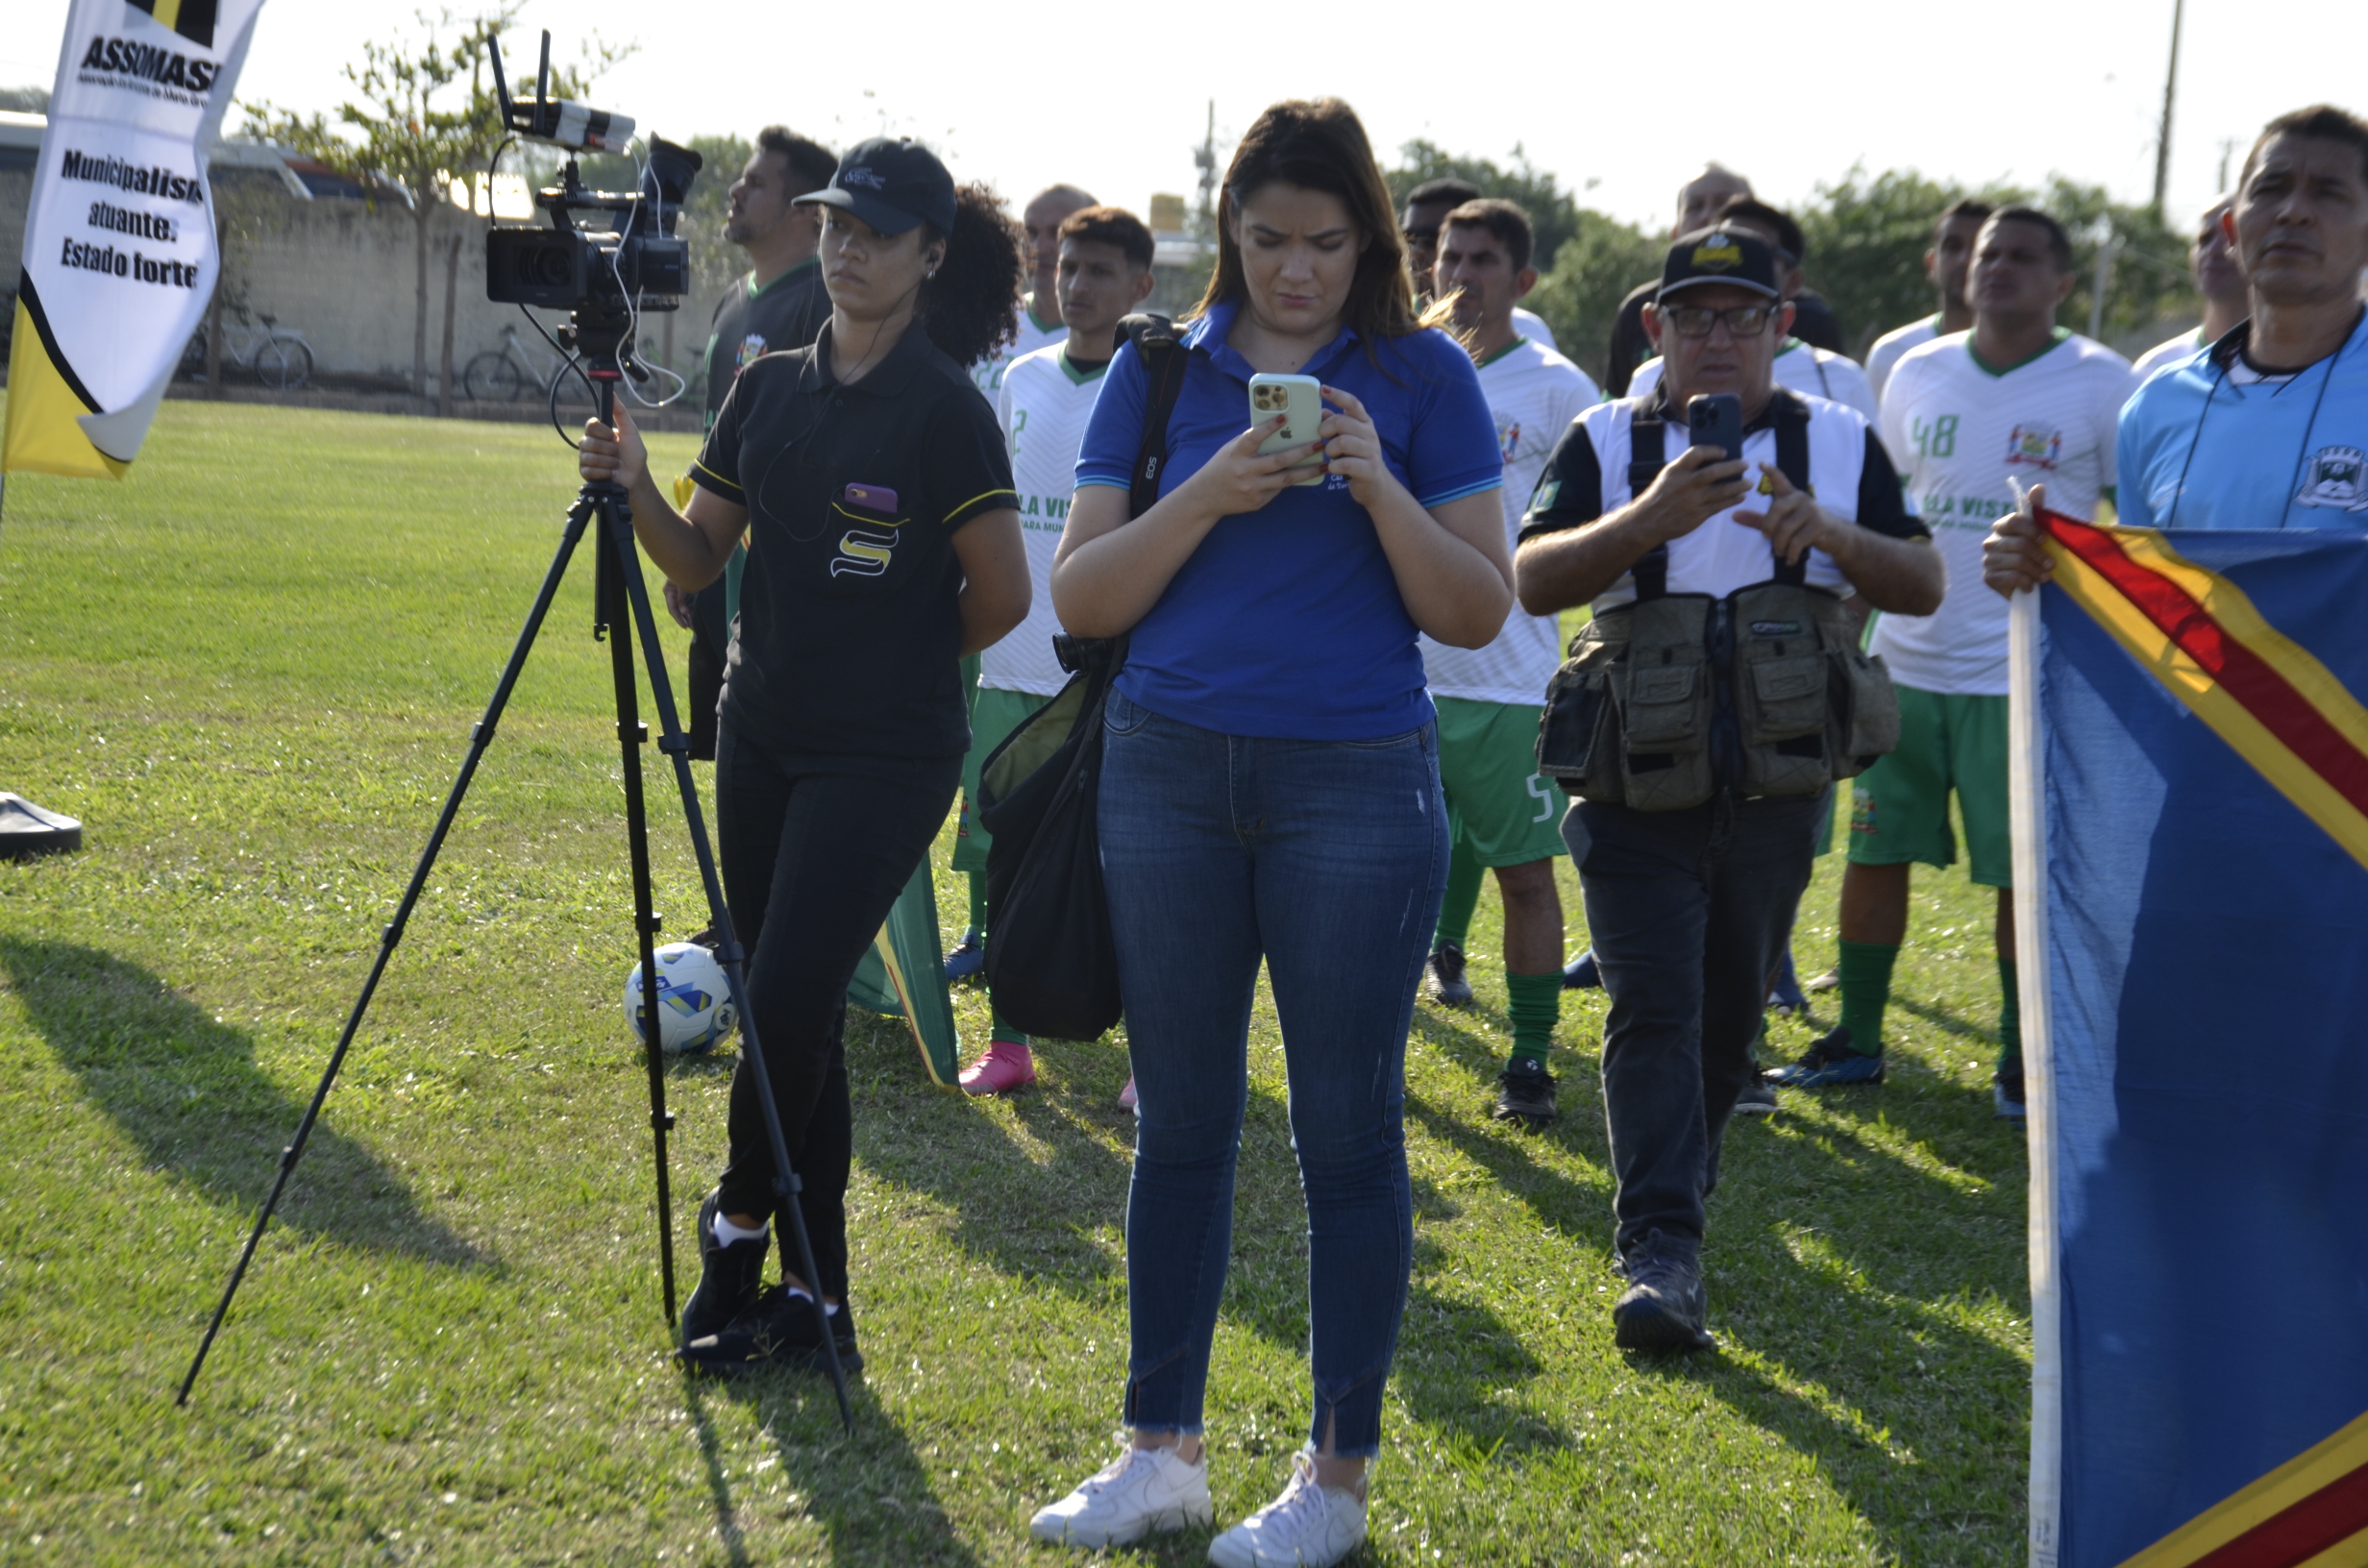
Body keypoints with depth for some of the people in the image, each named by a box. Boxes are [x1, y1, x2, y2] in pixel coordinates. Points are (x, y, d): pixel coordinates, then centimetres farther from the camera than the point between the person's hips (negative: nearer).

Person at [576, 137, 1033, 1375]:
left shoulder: (944, 410, -10)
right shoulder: (768, 389, 9)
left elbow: (1001, 594, -9)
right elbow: (698, 562, 9)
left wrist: (903, 658, 4)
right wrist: (635, 491, -8)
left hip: (887, 756, -6)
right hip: (763, 738, 6)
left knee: (785, 1006, -12)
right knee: (790, 1017, 9)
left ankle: (739, 1224, 15)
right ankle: (816, 1295, 19)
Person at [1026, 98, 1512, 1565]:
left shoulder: (1425, 376, 1)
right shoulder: (1159, 371, 7)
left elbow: (1480, 611, -2)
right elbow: (1082, 598, 1)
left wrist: (1376, 488, -16)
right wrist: (1209, 496, -13)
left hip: (1357, 783, -2)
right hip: (1172, 775, 3)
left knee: (1348, 1128, 3)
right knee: (1181, 1117, 10)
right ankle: (1165, 1449, 21)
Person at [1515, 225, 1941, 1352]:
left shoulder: (1839, 443, 7)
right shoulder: (1605, 442, 1)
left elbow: (1924, 587, 4)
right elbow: (1533, 582, -11)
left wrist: (1834, 536, -15)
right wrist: (1648, 520, -27)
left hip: (1776, 787, 3)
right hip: (1637, 784, -3)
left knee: (1731, 1010, 14)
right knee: (1653, 1009, -11)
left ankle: (1675, 1182, 37)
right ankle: (1661, 1253, -14)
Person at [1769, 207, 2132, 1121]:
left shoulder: (2100, 384, -3)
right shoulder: (1918, 376, 9)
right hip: (1905, 661, 4)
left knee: (2023, 872, 1)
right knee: (1874, 854, 6)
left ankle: (2022, 1055, 15)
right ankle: (1855, 1041, 18)